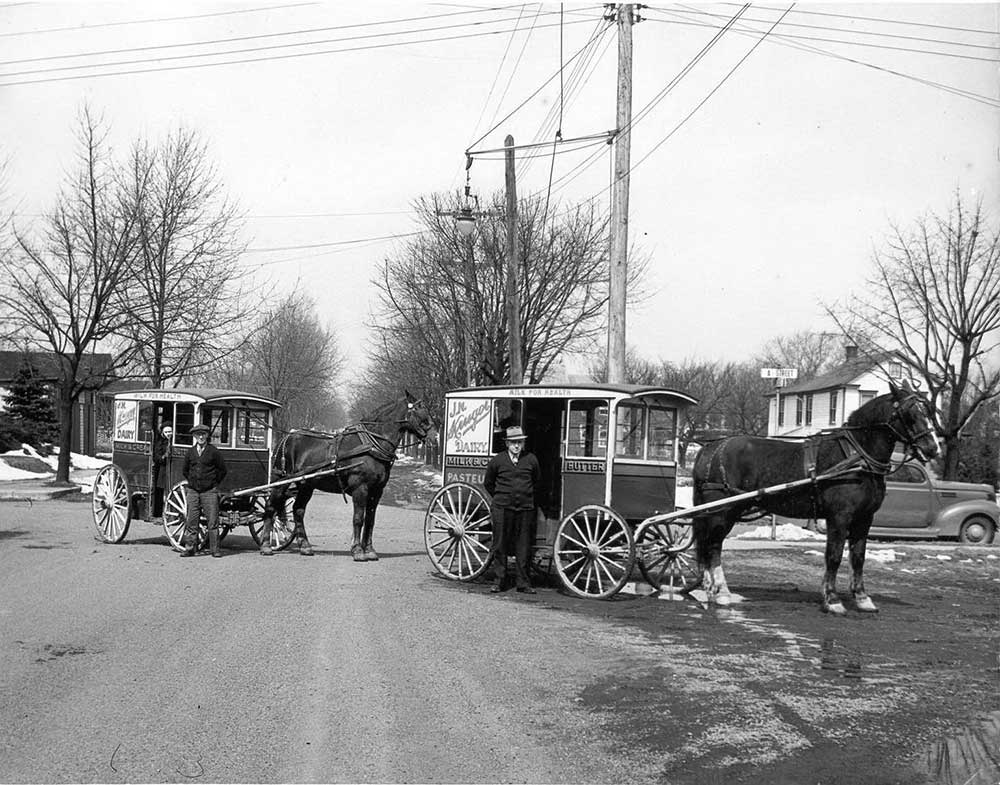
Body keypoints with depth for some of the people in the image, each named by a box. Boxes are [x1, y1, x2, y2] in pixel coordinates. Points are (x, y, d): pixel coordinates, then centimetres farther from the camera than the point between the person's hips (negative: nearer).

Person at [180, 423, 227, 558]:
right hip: (193, 491, 3)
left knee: (212, 521, -3)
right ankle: (189, 547, 11)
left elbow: (222, 470, 5)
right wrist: (192, 482, 15)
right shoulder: (190, 452, 7)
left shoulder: (213, 452, -2)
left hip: (209, 491, -3)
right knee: (191, 521, 4)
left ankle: (215, 549, 2)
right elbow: (185, 471, 21)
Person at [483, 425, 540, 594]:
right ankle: (500, 580, 12)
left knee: (523, 547, 4)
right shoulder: (497, 461, 1)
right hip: (502, 508, -1)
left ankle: (523, 582, 11)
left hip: (525, 509, 1)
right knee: (500, 546, 3)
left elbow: (536, 481, 21)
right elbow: (488, 483, 14)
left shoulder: (531, 460, 4)